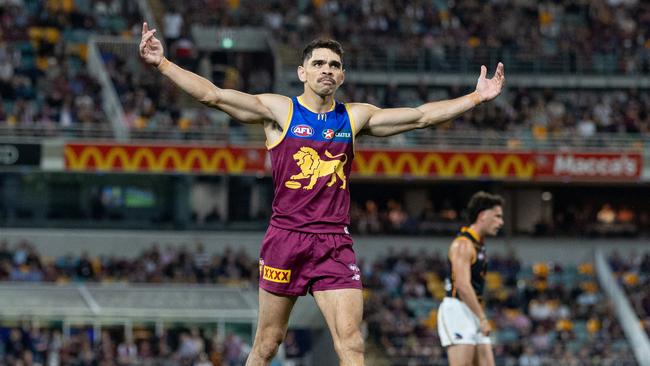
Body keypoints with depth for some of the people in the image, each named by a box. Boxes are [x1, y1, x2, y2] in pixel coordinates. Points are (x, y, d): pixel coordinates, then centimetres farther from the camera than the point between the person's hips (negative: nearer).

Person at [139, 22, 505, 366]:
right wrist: (162, 63, -15)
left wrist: (477, 97, 9)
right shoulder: (279, 110, 1)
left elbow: (420, 116, 13)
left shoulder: (355, 117, 10)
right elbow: (213, 95, -6)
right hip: (286, 237, -2)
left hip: (335, 243, 2)